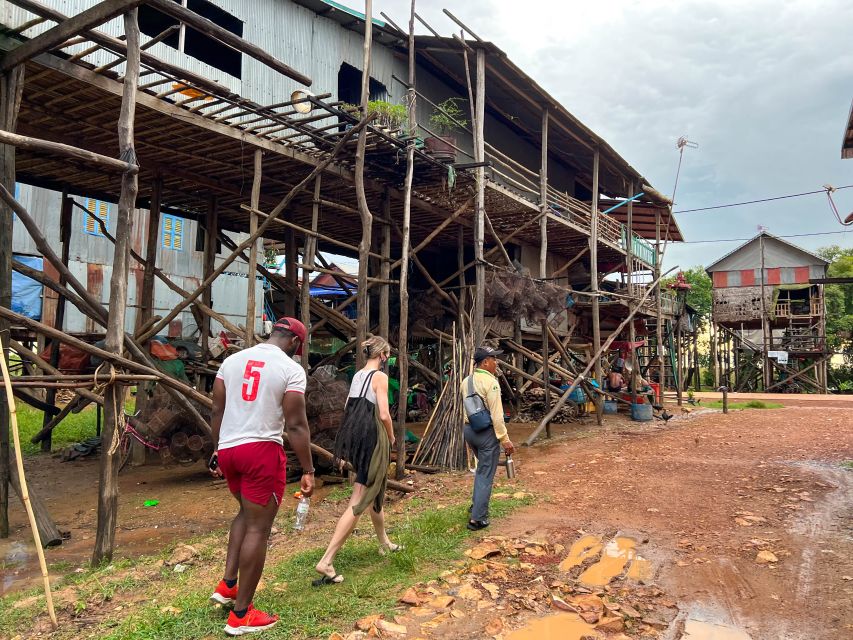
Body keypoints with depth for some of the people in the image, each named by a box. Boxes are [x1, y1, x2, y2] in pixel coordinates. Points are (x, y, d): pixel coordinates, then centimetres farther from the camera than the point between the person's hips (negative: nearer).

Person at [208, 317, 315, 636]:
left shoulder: (232, 360, 9)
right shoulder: (291, 368, -8)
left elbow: (217, 412, 12)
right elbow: (295, 425, -11)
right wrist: (308, 470, -5)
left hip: (228, 449, 7)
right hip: (262, 450, -6)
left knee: (248, 513, 28)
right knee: (258, 527, 4)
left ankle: (227, 585, 26)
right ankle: (241, 615, 13)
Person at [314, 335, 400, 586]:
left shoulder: (357, 376, 13)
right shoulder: (380, 376, -10)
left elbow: (348, 410, 16)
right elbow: (384, 414, -16)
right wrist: (392, 438, 2)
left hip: (355, 438, 9)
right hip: (372, 440, -9)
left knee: (375, 492, 25)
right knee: (359, 504, -6)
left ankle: (384, 543, 41)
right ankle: (326, 562, -10)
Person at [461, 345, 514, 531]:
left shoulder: (466, 381, 8)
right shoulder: (490, 382, -17)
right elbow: (497, 415, -20)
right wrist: (505, 439, -17)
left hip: (469, 429, 8)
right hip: (487, 432, -8)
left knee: (482, 468, 28)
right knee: (485, 475, 0)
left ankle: (477, 504, 36)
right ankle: (478, 519, 2)